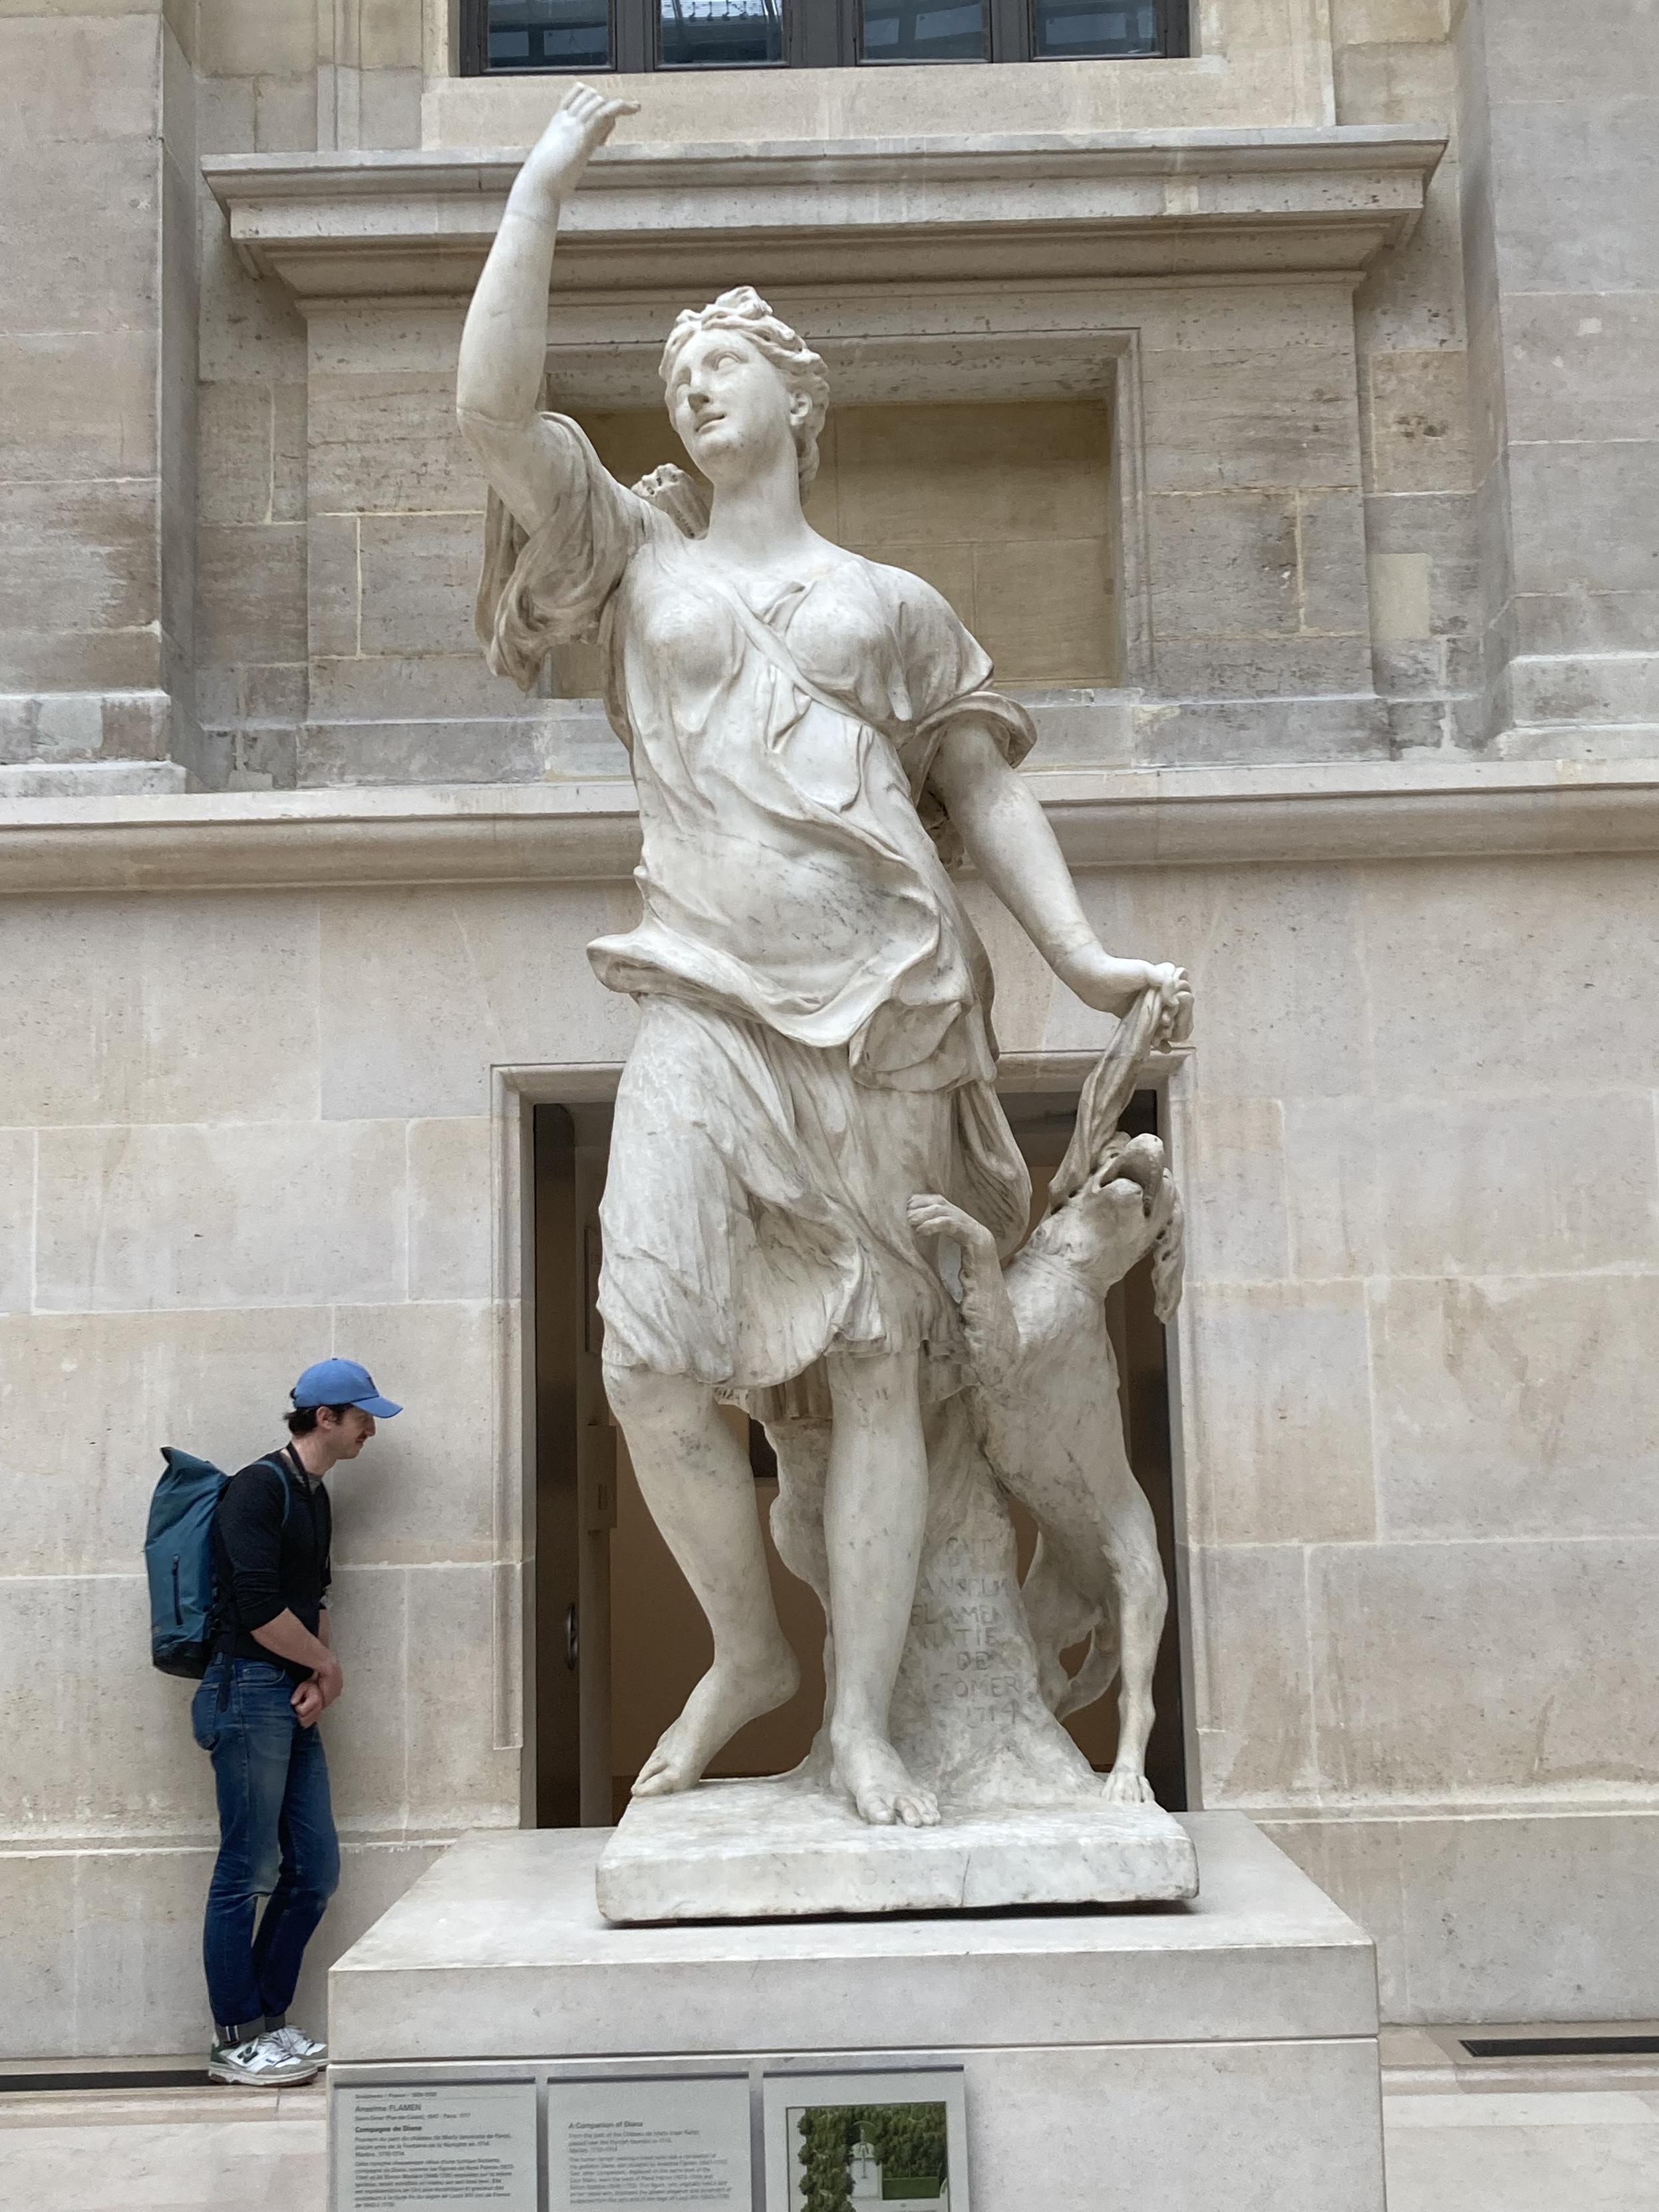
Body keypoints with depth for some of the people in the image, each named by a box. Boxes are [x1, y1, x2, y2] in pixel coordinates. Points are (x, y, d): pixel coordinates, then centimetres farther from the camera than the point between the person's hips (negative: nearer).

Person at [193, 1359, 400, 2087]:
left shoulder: (314, 1496, 16)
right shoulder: (259, 1488, -13)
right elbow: (258, 1609, -20)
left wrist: (318, 1679, 1)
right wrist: (327, 1664, -6)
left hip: (294, 1702, 9)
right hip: (247, 1692, -9)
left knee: (315, 1870, 9)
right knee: (246, 1873, -1)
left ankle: (267, 2020, 20)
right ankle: (236, 2041, 8)